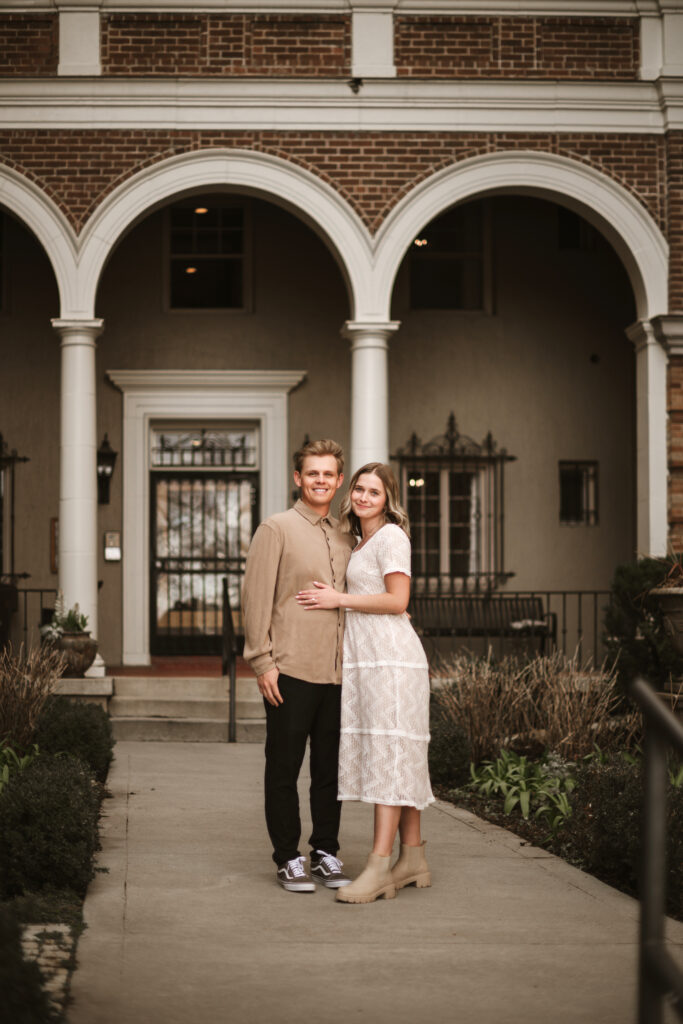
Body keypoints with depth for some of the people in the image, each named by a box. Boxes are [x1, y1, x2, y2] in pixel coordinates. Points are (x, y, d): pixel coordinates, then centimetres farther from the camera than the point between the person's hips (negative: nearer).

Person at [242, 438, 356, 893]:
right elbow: (256, 598, -4)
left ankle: (327, 853, 19)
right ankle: (289, 859, 10)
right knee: (284, 769, 2)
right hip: (291, 670, -5)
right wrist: (263, 661, -10)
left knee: (331, 768, 8)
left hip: (338, 672, 5)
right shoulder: (276, 530, -1)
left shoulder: (347, 537, 16)